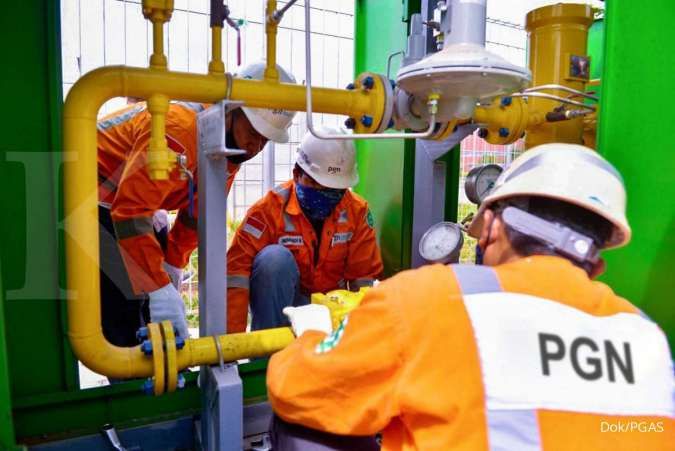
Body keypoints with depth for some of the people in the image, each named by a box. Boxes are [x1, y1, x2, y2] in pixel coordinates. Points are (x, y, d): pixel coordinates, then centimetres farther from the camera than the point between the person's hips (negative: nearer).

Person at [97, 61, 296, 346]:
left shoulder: (229, 144, -4)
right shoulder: (181, 129, -33)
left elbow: (196, 212, 4)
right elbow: (131, 211, -36)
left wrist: (172, 267, -1)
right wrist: (160, 290, -36)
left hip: (127, 201, 8)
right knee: (130, 316, -14)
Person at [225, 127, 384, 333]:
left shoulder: (357, 211, -8)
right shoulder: (270, 208, -17)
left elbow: (363, 278, -3)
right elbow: (237, 271, -23)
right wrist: (233, 337, -27)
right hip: (278, 301, -2)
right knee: (275, 257, -31)